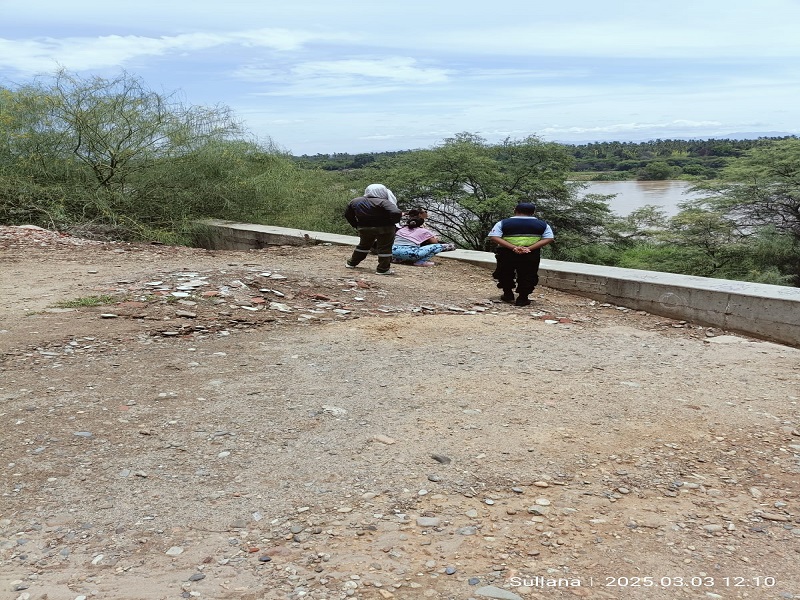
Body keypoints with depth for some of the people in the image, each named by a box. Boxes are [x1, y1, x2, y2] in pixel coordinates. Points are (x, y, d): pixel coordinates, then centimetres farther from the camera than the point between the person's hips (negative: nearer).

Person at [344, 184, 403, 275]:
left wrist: (356, 225, 17)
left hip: (364, 228, 6)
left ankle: (351, 263, 33)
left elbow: (348, 215, 12)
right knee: (384, 248, 4)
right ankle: (383, 269, 4)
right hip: (384, 229, -6)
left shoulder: (355, 201, 3)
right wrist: (392, 223, -9)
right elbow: (396, 213, -27)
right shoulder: (383, 202, -17)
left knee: (363, 245, 23)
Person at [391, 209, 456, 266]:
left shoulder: (402, 229, 24)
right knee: (439, 246, 1)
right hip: (409, 253, -6)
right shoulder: (423, 231, 13)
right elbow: (435, 241, 16)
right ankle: (420, 262, -12)